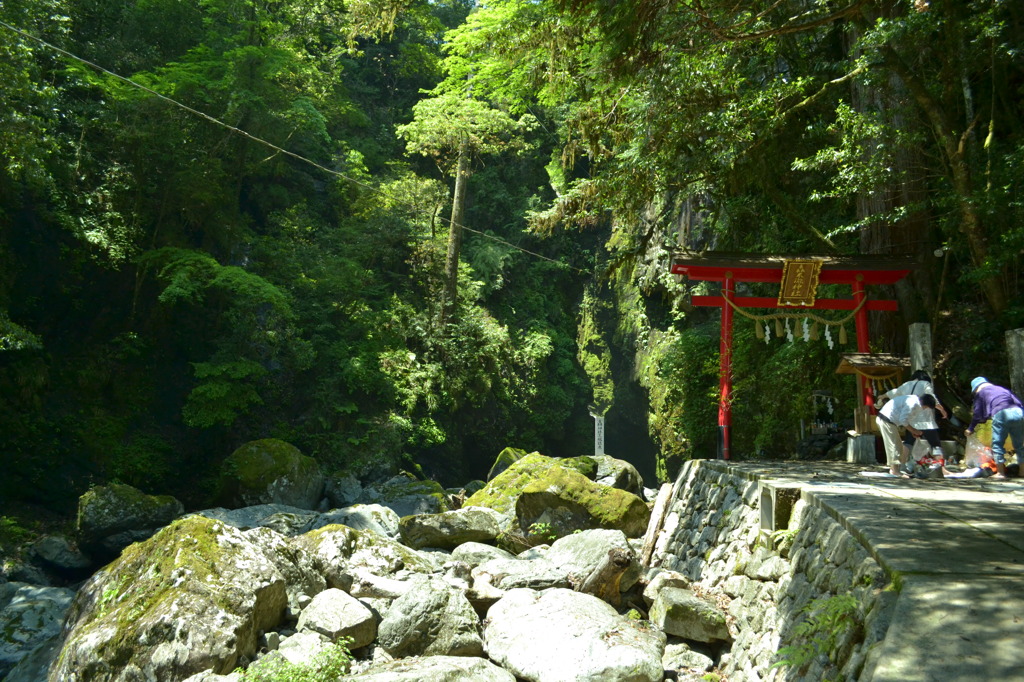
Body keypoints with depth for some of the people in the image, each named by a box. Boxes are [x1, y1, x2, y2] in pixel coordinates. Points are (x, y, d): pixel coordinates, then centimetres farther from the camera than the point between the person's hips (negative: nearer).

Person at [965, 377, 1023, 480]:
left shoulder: (980, 393, 20)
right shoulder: (1002, 389, 33)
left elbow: (977, 414, 19)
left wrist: (970, 429, 29)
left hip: (1000, 414, -5)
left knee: (997, 444, 5)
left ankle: (1000, 472, 2)